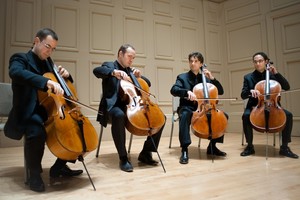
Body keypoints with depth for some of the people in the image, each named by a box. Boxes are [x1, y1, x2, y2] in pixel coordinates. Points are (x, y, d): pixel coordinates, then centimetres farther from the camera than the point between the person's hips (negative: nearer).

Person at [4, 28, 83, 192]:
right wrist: (47, 82, -44)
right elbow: (16, 72, -30)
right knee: (37, 131, -37)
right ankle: (34, 174, -11)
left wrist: (64, 75, 2)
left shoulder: (47, 63, 18)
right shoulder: (20, 58, -4)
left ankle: (59, 166, 10)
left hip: (50, 110, 8)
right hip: (28, 113, -7)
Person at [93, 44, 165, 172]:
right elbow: (96, 70, -20)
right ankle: (123, 158, -29)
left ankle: (146, 153, 0)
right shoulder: (109, 65, 5)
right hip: (114, 106, -6)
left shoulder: (130, 70, 22)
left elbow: (148, 84, 26)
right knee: (119, 116, -43)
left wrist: (139, 77, 6)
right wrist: (114, 72, -35)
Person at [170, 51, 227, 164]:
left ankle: (212, 146, 0)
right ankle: (184, 150, -35)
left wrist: (212, 78, -2)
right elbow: (173, 90, -15)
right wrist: (187, 91, -34)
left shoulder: (205, 79, 15)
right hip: (187, 108, -4)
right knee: (185, 115, -39)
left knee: (223, 116, -14)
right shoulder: (182, 77, 4)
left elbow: (220, 91, 11)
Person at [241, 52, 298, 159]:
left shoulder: (272, 75, 9)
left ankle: (284, 147, -12)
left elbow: (287, 87, -1)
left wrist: (276, 73, -10)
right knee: (246, 116, -33)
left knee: (288, 115, -25)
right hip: (255, 106, -1)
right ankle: (250, 146, -17)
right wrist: (250, 91, -26)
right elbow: (243, 95, -3)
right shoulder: (248, 77, 5)